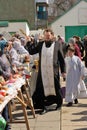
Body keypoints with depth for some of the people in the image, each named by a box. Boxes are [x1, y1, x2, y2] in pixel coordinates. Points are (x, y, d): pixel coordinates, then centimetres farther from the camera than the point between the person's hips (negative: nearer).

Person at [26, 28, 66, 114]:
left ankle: (59, 103, 29)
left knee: (55, 88, 7)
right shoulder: (40, 44, 9)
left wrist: (63, 70, 0)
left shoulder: (57, 44, 0)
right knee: (40, 89, 1)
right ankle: (43, 107, 13)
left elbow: (61, 59, 2)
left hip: (53, 71, -2)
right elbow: (31, 52, 10)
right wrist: (29, 42, -1)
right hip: (42, 71, 3)